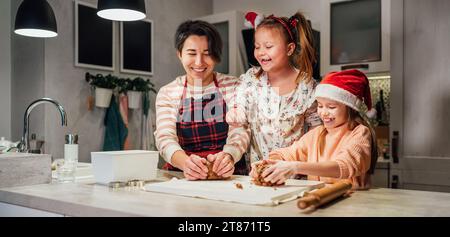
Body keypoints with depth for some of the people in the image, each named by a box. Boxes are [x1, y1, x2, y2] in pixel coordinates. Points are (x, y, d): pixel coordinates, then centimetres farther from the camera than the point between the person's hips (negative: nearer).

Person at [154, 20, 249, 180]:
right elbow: (165, 138, -7)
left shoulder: (233, 87, 5)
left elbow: (239, 132, -6)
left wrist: (229, 156, -28)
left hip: (228, 176, 0)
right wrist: (186, 162, -28)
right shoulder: (167, 93, 6)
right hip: (181, 177, 1)